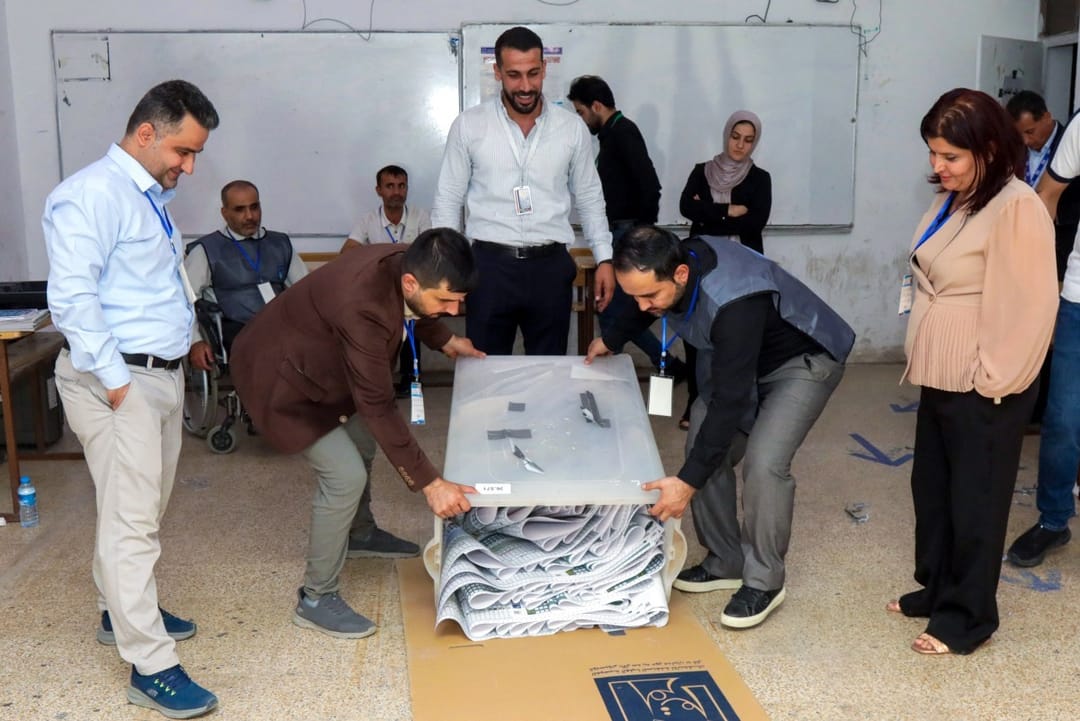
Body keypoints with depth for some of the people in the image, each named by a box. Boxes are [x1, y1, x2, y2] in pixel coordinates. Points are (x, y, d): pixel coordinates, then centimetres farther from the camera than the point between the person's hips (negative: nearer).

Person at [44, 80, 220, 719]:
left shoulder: (153, 197, 16)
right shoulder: (92, 195, -14)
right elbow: (73, 298, -21)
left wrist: (187, 334, 14)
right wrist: (115, 381, -21)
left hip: (164, 374, 10)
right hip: (121, 380, -9)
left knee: (146, 511, 19)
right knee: (131, 520, -6)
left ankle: (123, 612, 36)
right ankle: (153, 667, -1)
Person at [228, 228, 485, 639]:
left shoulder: (407, 264, -16)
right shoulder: (362, 306, -40)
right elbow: (377, 406, -37)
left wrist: (444, 341, 9)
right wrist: (429, 484, -35)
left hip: (317, 360, 9)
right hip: (279, 375, -9)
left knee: (362, 442, 22)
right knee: (345, 475, -14)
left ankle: (357, 533, 48)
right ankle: (316, 600, 2)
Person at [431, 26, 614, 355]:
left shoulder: (572, 128, 2)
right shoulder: (468, 125, -1)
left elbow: (590, 199, 11)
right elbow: (448, 201, 3)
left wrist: (605, 258, 4)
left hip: (550, 266, 1)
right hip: (490, 265, -1)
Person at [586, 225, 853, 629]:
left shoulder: (734, 303, -42)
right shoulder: (677, 263, -18)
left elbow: (730, 400, -40)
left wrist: (688, 481, -40)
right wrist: (613, 339, 17)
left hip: (806, 360, -8)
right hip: (741, 359, 8)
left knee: (763, 462, -23)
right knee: (705, 445, 0)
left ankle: (764, 582, -4)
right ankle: (725, 562, 15)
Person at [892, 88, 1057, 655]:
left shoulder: (1016, 208, -19)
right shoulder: (953, 200, 9)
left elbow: (1025, 308, -21)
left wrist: (994, 382, -17)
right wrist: (924, 361, 15)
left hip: (983, 388, -9)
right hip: (942, 377, 9)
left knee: (973, 502, 4)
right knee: (931, 489, 19)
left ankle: (967, 617, 20)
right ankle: (935, 588, 36)